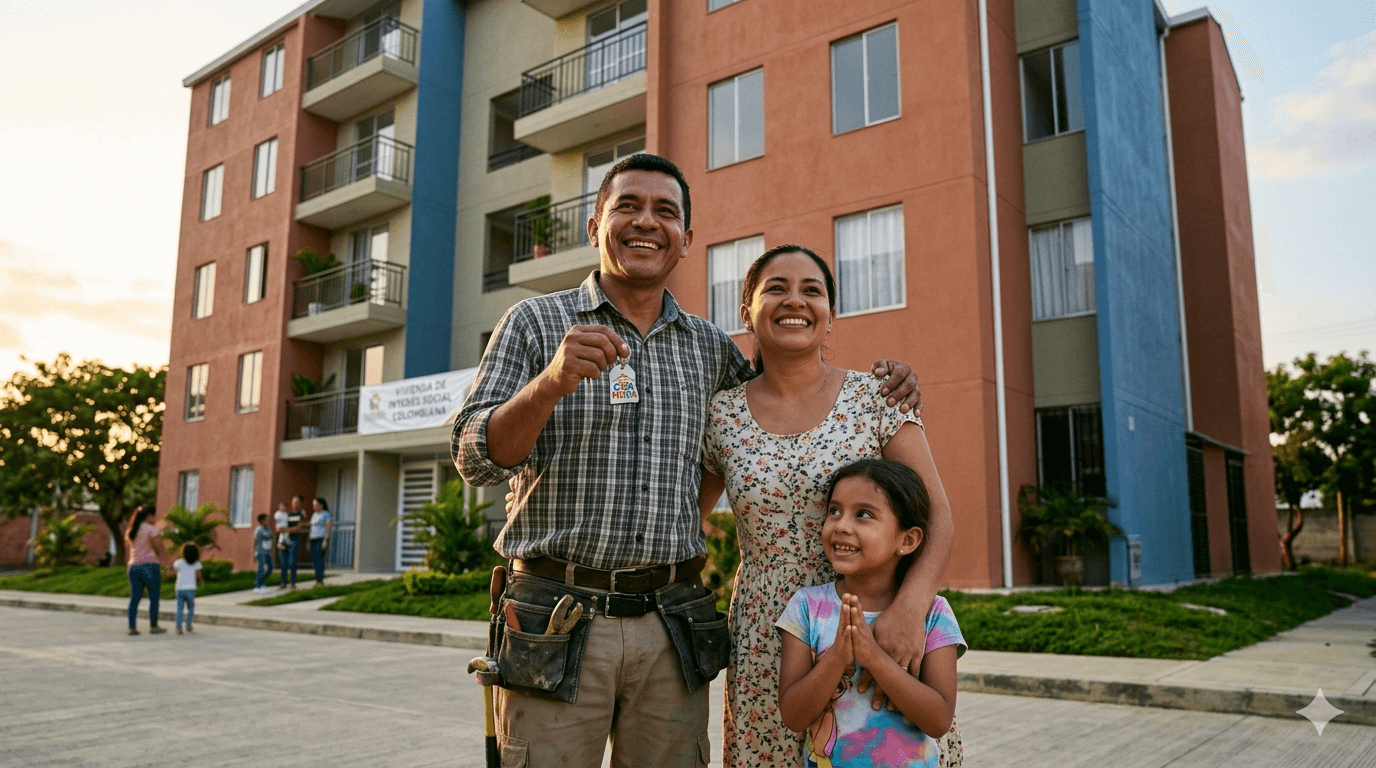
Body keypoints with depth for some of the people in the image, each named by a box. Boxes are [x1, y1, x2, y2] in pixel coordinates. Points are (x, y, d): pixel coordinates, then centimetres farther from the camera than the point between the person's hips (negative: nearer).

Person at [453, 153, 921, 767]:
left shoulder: (710, 347, 10)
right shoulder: (535, 323, 1)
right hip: (556, 626, -3)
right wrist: (553, 382, -25)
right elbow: (475, 458, -6)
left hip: (673, 632, 3)